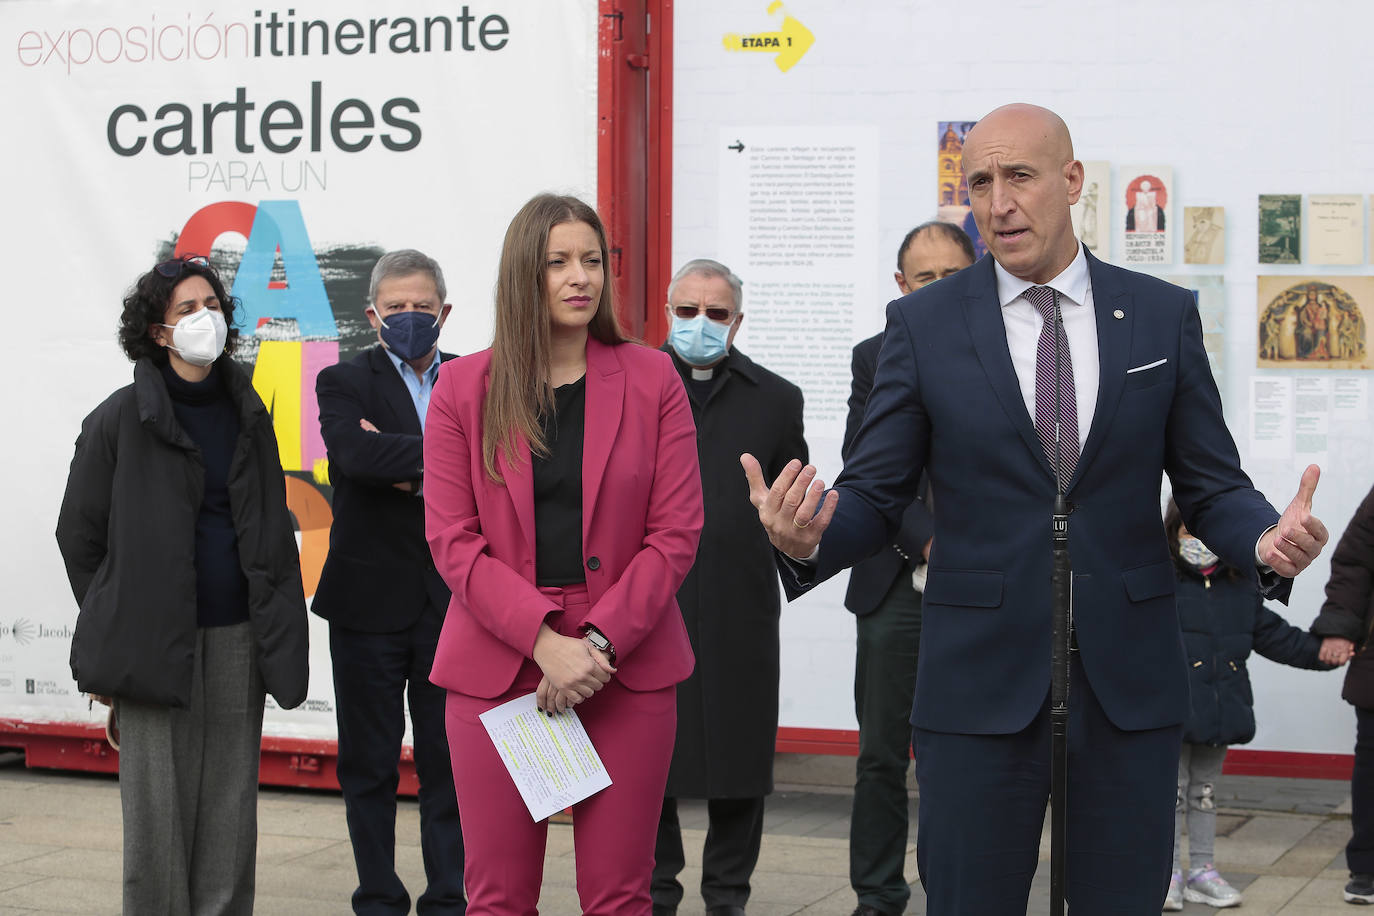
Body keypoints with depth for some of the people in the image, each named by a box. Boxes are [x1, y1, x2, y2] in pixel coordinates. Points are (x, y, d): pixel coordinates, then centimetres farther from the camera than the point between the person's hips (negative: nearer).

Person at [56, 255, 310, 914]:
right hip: (157, 638, -4)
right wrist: (113, 627, 5)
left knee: (230, 803, 5)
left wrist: (277, 629, 12)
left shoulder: (247, 415, 12)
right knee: (160, 806, -2)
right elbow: (79, 532, 4)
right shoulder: (120, 420, -1)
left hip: (236, 636, 4)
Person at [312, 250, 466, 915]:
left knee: (450, 761, 5)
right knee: (369, 763, 7)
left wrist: (410, 473, -13)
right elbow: (355, 455, -21)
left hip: (453, 604, 2)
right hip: (371, 603, -1)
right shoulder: (344, 384, 1)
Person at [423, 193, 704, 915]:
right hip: (496, 665, 0)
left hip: (627, 665, 0)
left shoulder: (652, 381, 4)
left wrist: (598, 642, -12)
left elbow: (675, 533, -1)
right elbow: (452, 540, -2)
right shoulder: (463, 388, 4)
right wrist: (545, 641, -14)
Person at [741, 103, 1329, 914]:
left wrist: (1267, 539, -15)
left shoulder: (1163, 315, 4)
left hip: (1130, 687, 1)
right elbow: (874, 497, 2)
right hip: (982, 681, -1)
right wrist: (806, 538, -20)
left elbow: (1211, 485, 7)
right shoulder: (923, 324, 1)